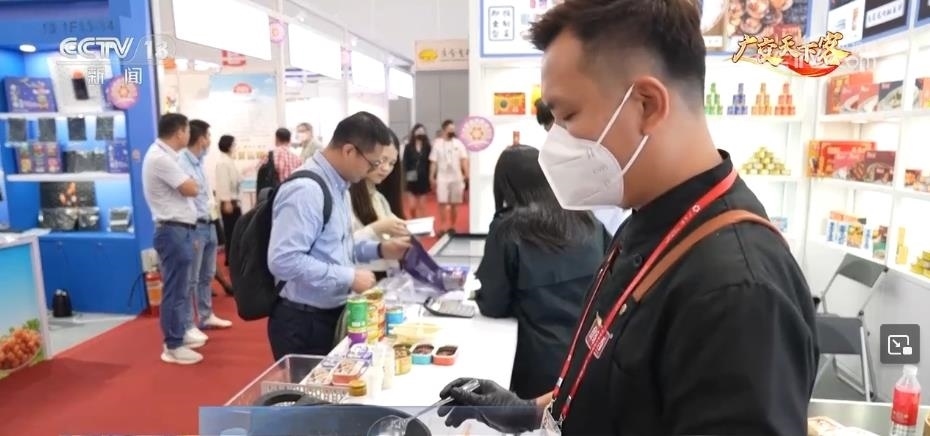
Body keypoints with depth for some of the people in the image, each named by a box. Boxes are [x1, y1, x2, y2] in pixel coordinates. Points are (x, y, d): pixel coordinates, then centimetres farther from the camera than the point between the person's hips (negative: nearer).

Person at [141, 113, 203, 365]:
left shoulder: (164, 155, 14)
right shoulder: (160, 158, -18)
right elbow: (192, 189, -16)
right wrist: (189, 182, 2)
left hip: (180, 230, 11)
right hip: (173, 231, -11)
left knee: (181, 287, 18)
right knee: (175, 289, -4)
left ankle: (179, 334, 30)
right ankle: (172, 346, 5)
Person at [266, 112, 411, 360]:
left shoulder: (338, 185, 7)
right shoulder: (306, 190, -23)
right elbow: (284, 260, -30)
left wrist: (379, 250, 5)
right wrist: (349, 277, -25)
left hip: (333, 313, 9)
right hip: (304, 322, -9)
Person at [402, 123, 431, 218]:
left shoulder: (428, 147, 0)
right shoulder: (408, 147, 0)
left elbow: (430, 163, -1)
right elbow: (405, 163, -2)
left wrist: (430, 177, -7)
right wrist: (406, 176, -11)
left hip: (424, 178, 0)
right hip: (412, 179, 0)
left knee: (422, 206, 6)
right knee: (413, 206, 0)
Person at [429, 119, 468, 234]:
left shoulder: (458, 143, 5)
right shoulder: (437, 144, 1)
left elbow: (464, 160, 0)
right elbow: (433, 162, 2)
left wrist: (466, 173, -12)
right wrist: (431, 177, -2)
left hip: (456, 178, 2)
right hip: (442, 178, -2)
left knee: (454, 204, 7)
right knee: (442, 203, -6)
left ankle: (452, 227, 18)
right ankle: (443, 228, -3)